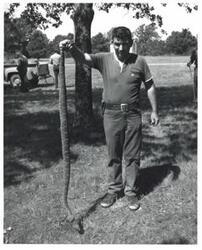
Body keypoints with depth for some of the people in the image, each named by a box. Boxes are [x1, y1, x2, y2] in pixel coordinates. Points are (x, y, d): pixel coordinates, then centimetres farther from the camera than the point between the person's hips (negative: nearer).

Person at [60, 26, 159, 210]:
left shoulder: (139, 61, -1)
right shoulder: (104, 59, -3)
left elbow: (150, 86, 7)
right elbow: (83, 57, -19)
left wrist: (154, 111, 7)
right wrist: (71, 48, -41)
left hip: (133, 114, 0)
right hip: (111, 114, 0)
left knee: (132, 156, 8)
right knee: (114, 156, 12)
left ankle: (131, 192, 23)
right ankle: (114, 190, 28)